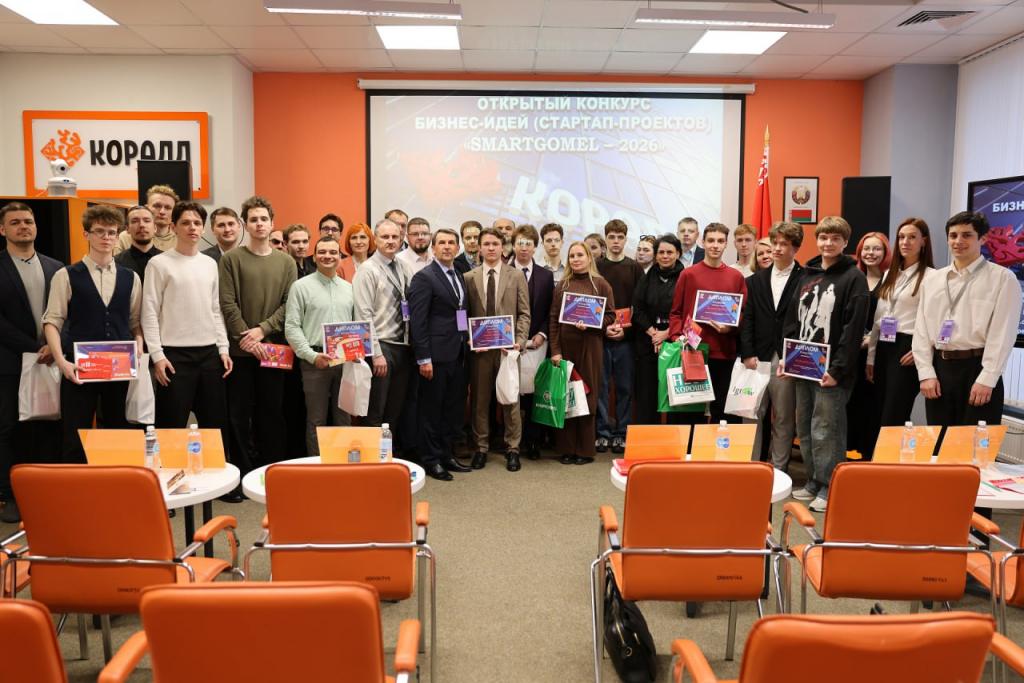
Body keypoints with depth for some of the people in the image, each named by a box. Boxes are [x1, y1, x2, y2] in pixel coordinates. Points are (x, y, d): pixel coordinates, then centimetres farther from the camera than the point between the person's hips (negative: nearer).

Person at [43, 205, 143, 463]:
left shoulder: (130, 278, 10)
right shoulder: (66, 276, 2)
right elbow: (52, 321, -1)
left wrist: (139, 345, -7)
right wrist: (61, 361, -13)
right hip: (79, 368, -2)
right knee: (75, 440, 2)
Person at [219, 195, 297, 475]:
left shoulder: (286, 261, 8)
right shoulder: (232, 258, 1)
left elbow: (290, 305, 1)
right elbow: (228, 304, -5)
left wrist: (262, 330, -11)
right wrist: (246, 338, -14)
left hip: (274, 347, 2)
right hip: (240, 348, -2)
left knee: (272, 412, 8)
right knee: (239, 414, 3)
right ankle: (243, 471, 13)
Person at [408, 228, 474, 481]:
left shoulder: (460, 277, 15)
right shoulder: (424, 277, -8)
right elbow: (417, 321, -13)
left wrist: (466, 347, 9)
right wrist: (423, 358, -17)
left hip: (457, 354, 7)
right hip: (436, 355, -7)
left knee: (454, 408, 13)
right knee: (432, 409, 3)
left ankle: (447, 455, 26)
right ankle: (430, 460, 14)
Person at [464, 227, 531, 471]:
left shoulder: (516, 276, 5)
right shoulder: (469, 277, 6)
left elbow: (524, 313, 3)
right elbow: (465, 314, 7)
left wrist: (519, 340, -9)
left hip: (507, 347, -1)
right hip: (479, 348, 1)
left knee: (510, 399, 4)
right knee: (479, 399, 7)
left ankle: (512, 449, 14)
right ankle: (481, 447, 19)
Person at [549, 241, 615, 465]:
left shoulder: (600, 284, 3)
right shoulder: (562, 285, 9)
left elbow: (610, 316, 1)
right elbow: (553, 319, 4)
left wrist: (590, 324, -16)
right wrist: (555, 350, -4)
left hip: (590, 347, -2)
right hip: (565, 346, 2)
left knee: (587, 395, 3)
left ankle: (585, 450, 12)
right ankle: (567, 448, 11)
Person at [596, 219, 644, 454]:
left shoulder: (635, 268, 7)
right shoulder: (595, 267, 6)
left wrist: (626, 329, -10)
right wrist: (603, 327, -10)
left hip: (626, 337, 0)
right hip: (600, 336, 0)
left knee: (625, 386, 4)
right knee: (601, 385, 3)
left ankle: (622, 433, 13)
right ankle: (602, 432, 12)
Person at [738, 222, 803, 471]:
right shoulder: (757, 279, 12)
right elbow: (747, 318, 6)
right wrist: (748, 354, -4)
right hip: (758, 357, 3)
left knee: (783, 419, 6)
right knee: (753, 414, 6)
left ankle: (779, 470, 16)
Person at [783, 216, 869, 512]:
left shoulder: (853, 278, -5)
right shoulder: (806, 275, 15)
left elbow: (854, 328, -12)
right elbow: (792, 319, 16)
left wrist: (838, 369, -18)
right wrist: (786, 356, 7)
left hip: (831, 370, -6)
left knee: (825, 430, -4)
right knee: (805, 428, 11)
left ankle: (829, 487, 9)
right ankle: (814, 481, 24)